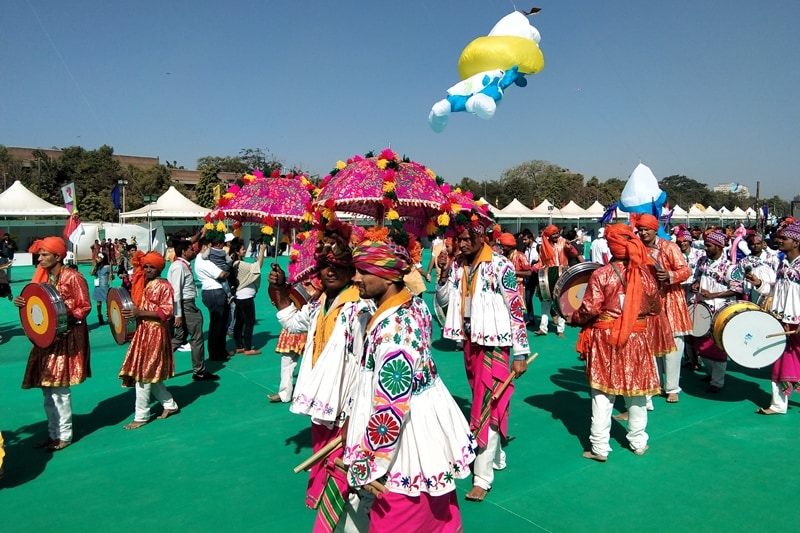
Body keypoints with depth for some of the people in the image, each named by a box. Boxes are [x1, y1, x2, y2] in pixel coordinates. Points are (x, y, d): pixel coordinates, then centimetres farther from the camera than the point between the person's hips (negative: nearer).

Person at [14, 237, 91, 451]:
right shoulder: (41, 276, 7)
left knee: (60, 388, -3)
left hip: (66, 337, -7)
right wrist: (23, 302, -5)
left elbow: (85, 306, -11)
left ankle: (65, 435, 11)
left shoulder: (73, 278, -13)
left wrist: (66, 317, -24)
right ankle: (53, 433, 25)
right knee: (47, 387, 12)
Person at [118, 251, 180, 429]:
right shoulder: (143, 284, 12)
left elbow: (167, 312, -19)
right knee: (150, 374, 14)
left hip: (155, 333, -8)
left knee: (143, 374, -4)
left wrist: (141, 313, -25)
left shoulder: (164, 286, -11)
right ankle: (170, 405, 27)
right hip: (143, 331, 8)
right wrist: (132, 312, 4)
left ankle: (141, 416, 6)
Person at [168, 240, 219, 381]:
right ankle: (199, 372, 11)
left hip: (188, 305, 10)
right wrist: (178, 315, -22)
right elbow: (176, 291, -21)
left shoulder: (185, 265, 13)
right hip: (185, 306, -10)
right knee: (197, 337, 1)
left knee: (179, 337, 16)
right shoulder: (179, 266, -17)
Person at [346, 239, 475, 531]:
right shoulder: (415, 304, 0)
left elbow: (391, 405, -27)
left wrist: (367, 464, -16)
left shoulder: (393, 327, -29)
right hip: (427, 419, 9)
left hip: (409, 432, -9)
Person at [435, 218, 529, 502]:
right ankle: (496, 456, 36)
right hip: (470, 341, 7)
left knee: (488, 405, -5)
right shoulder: (458, 265, 4)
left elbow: (516, 309, -12)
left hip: (494, 343, -6)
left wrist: (520, 353, -12)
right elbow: (443, 301, 7)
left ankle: (483, 476, 2)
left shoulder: (500, 265, -14)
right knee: (481, 401, 18)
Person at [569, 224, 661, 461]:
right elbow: (655, 308, 8)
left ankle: (600, 448, 7)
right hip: (636, 339, 3)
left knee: (602, 393, 4)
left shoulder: (601, 274, -12)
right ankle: (638, 443, 29)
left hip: (605, 338, -3)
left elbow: (590, 309, -14)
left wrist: (573, 318, 4)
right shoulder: (645, 273, -2)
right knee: (636, 392, 16)